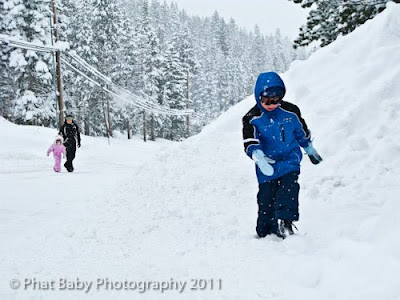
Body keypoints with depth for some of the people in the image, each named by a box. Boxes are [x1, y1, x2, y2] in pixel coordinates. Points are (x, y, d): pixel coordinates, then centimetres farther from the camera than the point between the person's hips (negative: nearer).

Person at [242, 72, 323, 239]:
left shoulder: (291, 111, -1)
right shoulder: (252, 118, -7)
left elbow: (302, 133, 15)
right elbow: (250, 142, -19)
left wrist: (310, 150, 26)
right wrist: (258, 156, -38)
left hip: (290, 160, 1)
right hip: (267, 165, 0)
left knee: (289, 185, -25)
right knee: (266, 198, 2)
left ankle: (285, 220, -28)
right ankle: (265, 231, 17)